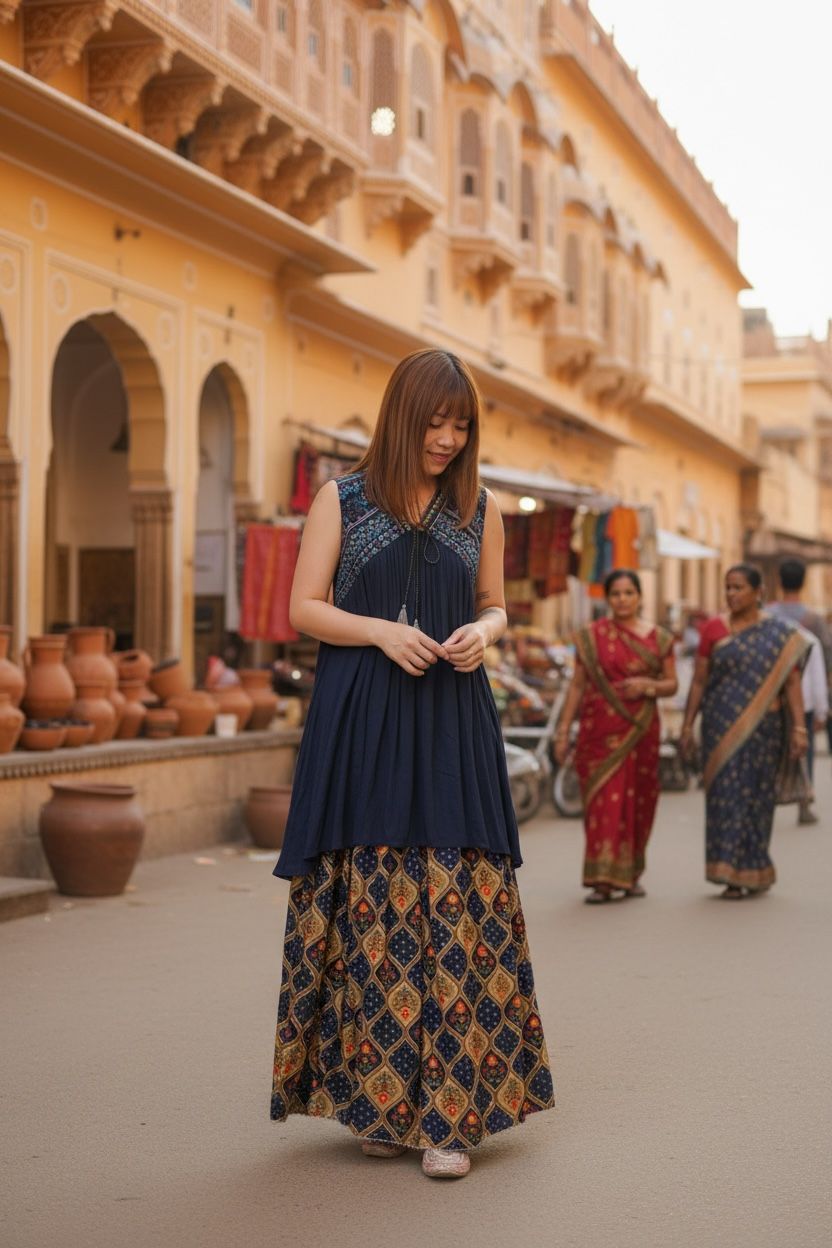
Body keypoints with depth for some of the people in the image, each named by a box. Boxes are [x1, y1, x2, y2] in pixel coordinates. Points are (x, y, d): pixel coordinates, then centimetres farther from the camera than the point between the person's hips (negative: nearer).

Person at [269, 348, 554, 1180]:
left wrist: (480, 633, -5)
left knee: (457, 903, -6)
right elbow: (303, 607, 3)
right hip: (359, 722, -1)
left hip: (450, 725, 2)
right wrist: (381, 631, -12)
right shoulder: (342, 501, 5)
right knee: (370, 904, -2)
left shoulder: (479, 510, 11)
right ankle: (379, 1098, 11)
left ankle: (448, 1110, -2)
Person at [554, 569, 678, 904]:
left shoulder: (659, 638, 7)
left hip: (640, 730, 1)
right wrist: (563, 730, -1)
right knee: (603, 801, -7)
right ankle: (603, 880, -7)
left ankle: (631, 874, 20)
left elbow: (672, 685, 8)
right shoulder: (590, 637, 4)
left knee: (637, 802, 5)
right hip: (599, 731, -1)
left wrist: (648, 685, -13)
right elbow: (577, 685, 4)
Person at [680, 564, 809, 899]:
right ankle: (734, 875, -1)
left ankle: (753, 871, 19)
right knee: (726, 793, -5)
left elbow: (791, 683, -2)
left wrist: (798, 727, -10)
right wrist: (688, 724, 0)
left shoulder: (781, 633, 1)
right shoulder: (714, 629, 3)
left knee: (757, 796, 5)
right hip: (722, 728, 0)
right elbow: (699, 681, 5)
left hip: (763, 728, 0)